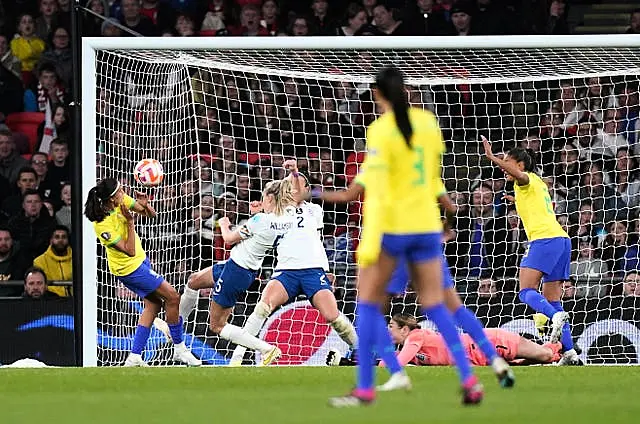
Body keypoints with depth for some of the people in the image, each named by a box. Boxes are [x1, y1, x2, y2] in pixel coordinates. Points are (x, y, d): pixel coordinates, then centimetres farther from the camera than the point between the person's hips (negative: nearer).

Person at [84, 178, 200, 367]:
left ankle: (134, 358, 14)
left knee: (153, 304, 13)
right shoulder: (103, 225, -31)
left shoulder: (121, 201, -10)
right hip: (130, 268, -8)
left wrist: (145, 205, -23)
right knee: (173, 297, -4)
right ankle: (179, 350, 10)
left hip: (139, 260, 8)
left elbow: (151, 214, -1)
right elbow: (129, 251, -26)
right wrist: (130, 222, -30)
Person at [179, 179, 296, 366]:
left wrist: (224, 225, 6)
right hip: (250, 271, 10)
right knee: (193, 281, 28)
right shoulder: (289, 217, -8)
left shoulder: (261, 220, -27)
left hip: (235, 271, -10)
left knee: (217, 326, 3)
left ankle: (267, 349, -6)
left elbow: (229, 238, -14)